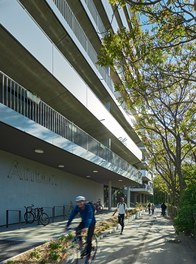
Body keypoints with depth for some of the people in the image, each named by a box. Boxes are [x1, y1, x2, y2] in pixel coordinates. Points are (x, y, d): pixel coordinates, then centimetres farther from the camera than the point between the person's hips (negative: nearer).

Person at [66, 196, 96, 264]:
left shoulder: (89, 206, -32)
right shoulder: (77, 207, -17)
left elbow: (89, 217, -42)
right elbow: (72, 216, -20)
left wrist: (86, 227, -55)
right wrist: (67, 225, -30)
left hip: (91, 222, -5)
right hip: (84, 221, 5)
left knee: (88, 239, -10)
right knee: (77, 230, -23)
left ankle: (88, 256, 3)